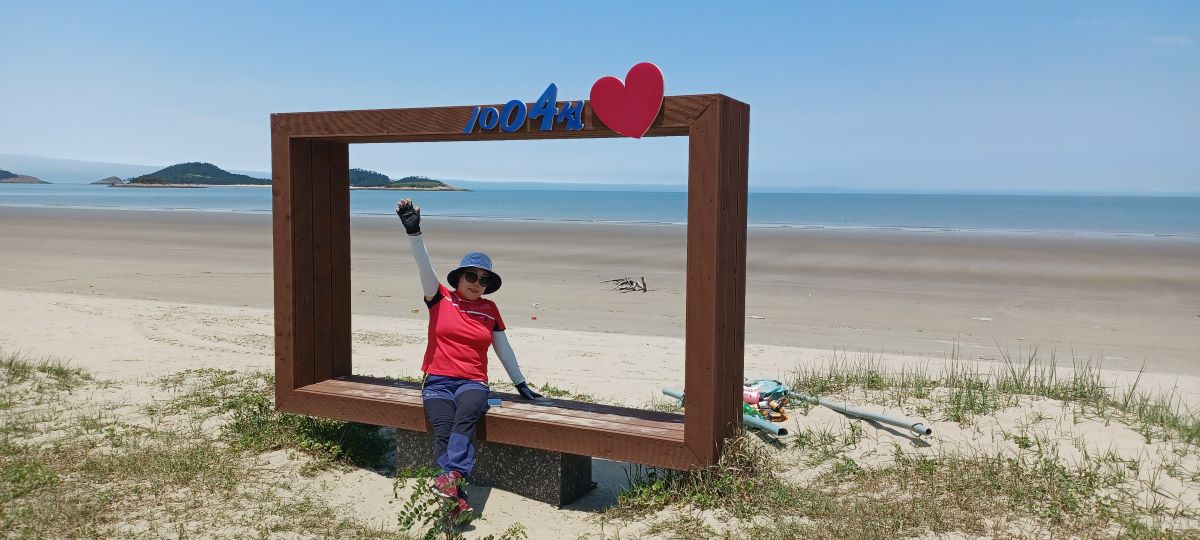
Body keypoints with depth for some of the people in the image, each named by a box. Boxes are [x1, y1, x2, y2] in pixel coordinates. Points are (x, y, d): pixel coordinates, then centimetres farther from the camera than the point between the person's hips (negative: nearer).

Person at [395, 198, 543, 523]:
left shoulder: (489, 310, 12)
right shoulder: (440, 298, 7)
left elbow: (503, 349, 20)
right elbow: (424, 267, -9)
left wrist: (521, 384, 23)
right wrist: (413, 231, -24)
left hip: (473, 382, 1)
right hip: (437, 381, -1)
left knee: (465, 417, -34)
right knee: (444, 430, -28)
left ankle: (452, 475, -51)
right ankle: (458, 497, -40)